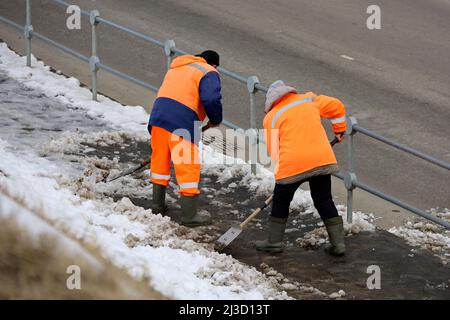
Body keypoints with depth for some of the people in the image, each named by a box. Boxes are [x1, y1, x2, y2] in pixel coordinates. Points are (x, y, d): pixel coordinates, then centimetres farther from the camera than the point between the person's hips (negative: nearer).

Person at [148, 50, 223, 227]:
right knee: (188, 167, -1)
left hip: (158, 115, 7)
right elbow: (211, 99, -11)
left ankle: (157, 204, 29)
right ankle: (189, 215, 0)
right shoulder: (209, 73, 4)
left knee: (160, 159, 21)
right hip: (182, 124, -7)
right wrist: (215, 120, 7)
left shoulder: (176, 68, 29)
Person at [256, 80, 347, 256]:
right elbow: (336, 106, 21)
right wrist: (339, 129, 35)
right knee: (324, 201, 15)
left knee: (281, 201, 17)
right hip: (322, 159, 3)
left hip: (292, 163, -3)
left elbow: (273, 150, 7)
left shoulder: (271, 118, 6)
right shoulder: (309, 100, 15)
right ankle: (338, 243, 12)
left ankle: (274, 241, 23)